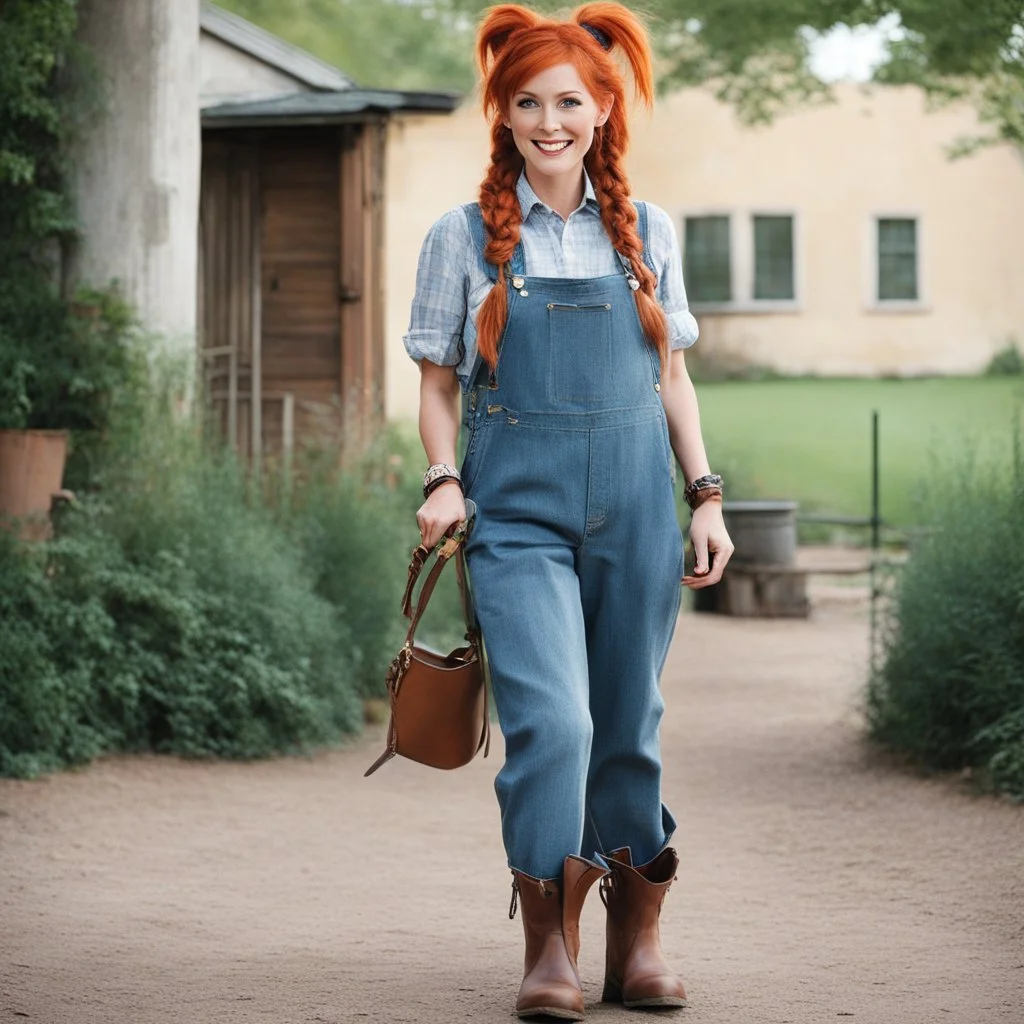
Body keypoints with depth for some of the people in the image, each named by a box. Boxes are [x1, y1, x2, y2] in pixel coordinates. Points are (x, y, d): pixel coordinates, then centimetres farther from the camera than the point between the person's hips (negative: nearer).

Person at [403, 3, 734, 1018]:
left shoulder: (645, 231, 9)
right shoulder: (465, 237, 3)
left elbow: (670, 374, 16)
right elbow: (438, 382, 8)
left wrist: (705, 494, 9)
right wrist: (442, 477, -8)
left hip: (634, 507, 3)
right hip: (519, 506, -2)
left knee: (628, 726, 7)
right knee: (551, 721, -16)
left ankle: (637, 938, 19)